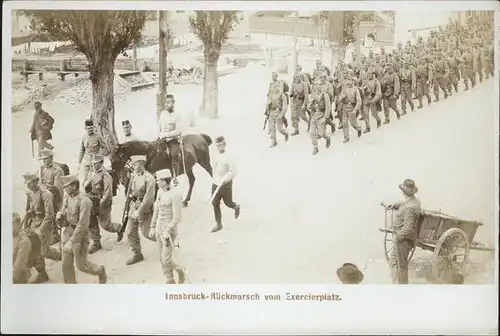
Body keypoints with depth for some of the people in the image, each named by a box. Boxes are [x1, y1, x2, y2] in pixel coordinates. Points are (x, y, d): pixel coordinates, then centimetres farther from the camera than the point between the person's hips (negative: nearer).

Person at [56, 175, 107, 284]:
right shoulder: (67, 198, 4)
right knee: (66, 265, 9)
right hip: (67, 233, 7)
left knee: (81, 265, 5)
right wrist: (59, 215, -8)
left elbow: (83, 225, -23)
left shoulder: (84, 200, -20)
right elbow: (63, 211, 17)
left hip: (80, 235, -7)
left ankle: (100, 271, 33)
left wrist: (72, 241, -23)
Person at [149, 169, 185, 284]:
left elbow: (177, 217, -18)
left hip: (169, 231, -7)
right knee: (162, 258, 12)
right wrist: (153, 227, 13)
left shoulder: (174, 196, -18)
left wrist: (168, 230, -19)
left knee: (166, 259, -7)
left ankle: (179, 271, 21)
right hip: (158, 230, 7)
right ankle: (170, 280, 27)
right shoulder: (160, 192, 4)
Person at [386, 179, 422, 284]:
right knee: (393, 260, 22)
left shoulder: (409, 208, -28)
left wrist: (397, 237, -20)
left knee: (401, 265, 5)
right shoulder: (414, 200, 1)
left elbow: (408, 228, -30)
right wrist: (395, 205, 10)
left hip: (403, 239, -10)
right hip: (403, 238, 10)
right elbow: (403, 204, 26)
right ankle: (396, 284, 32)